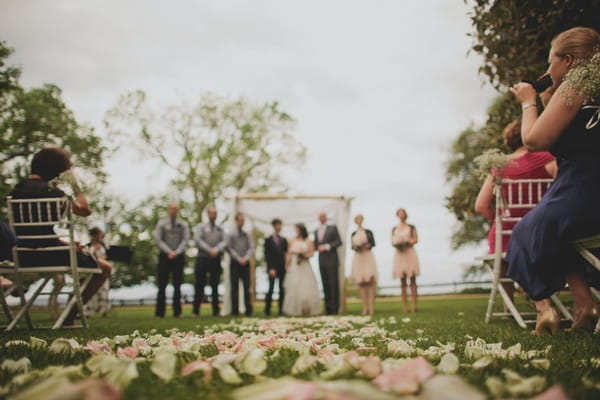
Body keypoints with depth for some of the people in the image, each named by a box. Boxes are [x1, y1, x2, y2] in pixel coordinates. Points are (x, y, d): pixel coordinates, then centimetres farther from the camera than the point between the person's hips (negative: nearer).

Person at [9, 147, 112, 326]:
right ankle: (69, 316, 5)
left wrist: (66, 244, 17)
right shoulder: (49, 191, -14)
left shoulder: (16, 190, 10)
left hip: (24, 257, 9)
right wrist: (74, 182, 0)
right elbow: (85, 210, -9)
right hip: (47, 255, -8)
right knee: (104, 268, 5)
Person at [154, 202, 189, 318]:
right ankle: (160, 312, 1)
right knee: (162, 285, -2)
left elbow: (185, 239, 1)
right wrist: (169, 252, -12)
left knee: (177, 285, 1)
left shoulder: (183, 225, 10)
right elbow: (158, 240, -1)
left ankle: (177, 311, 5)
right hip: (164, 256, -1)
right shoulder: (161, 224, 7)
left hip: (179, 256, 1)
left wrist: (177, 252, -13)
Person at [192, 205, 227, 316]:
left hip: (216, 260, 2)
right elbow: (198, 240, -7)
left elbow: (224, 242, 2)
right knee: (199, 285, -1)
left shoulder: (220, 229, 15)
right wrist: (209, 250, -17)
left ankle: (215, 310, 8)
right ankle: (196, 310, 4)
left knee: (215, 285, 3)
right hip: (203, 258, -2)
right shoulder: (200, 227, 8)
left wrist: (217, 249, -17)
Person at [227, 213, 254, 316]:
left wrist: (246, 258, -11)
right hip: (235, 263, -2)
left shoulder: (247, 235, 10)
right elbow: (230, 249, -3)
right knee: (234, 287, 0)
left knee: (247, 286, 0)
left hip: (245, 263, 2)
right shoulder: (231, 234, 2)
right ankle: (235, 310, 2)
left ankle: (248, 310, 2)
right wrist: (239, 259, -11)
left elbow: (251, 247, 5)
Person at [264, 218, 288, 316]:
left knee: (282, 289, 0)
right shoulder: (268, 240, 3)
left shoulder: (284, 240, 14)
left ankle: (281, 309, 4)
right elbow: (267, 255, -2)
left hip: (282, 267, 3)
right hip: (272, 268, -3)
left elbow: (286, 253, 14)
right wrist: (271, 268, -10)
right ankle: (267, 309, -2)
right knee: (271, 288, -8)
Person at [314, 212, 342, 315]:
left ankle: (334, 308, -6)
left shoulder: (333, 228, 4)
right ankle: (328, 308, 5)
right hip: (322, 260, 4)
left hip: (332, 261, -4)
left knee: (333, 284, -6)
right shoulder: (316, 231, 18)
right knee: (325, 285, 3)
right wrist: (317, 248, -2)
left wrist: (327, 246, -13)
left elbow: (339, 242, -4)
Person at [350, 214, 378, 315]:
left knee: (370, 281, -10)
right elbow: (352, 246, 12)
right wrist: (355, 247, -9)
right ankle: (365, 307, -3)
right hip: (358, 258, 2)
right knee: (361, 283, -3)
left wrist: (367, 245, -17)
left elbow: (373, 243, 1)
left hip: (368, 257, -2)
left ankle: (371, 307, -13)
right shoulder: (353, 234, 14)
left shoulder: (368, 232, 8)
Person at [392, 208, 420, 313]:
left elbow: (416, 239, 3)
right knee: (402, 281, -2)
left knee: (412, 279, -8)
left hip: (409, 253, -2)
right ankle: (405, 307, -4)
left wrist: (407, 242, -15)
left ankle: (414, 305, -11)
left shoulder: (411, 227, 10)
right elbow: (392, 241, 15)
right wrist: (396, 244, -8)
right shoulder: (394, 229, 16)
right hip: (399, 254, 2)